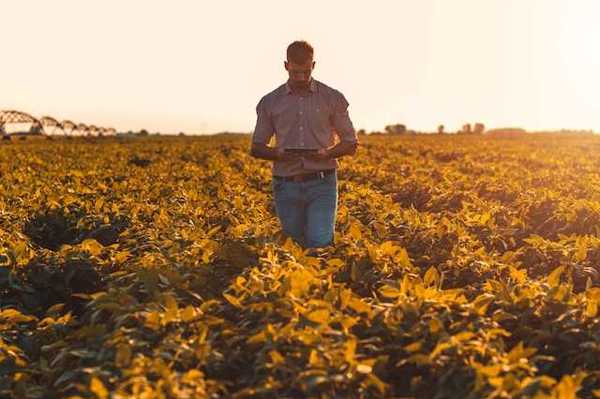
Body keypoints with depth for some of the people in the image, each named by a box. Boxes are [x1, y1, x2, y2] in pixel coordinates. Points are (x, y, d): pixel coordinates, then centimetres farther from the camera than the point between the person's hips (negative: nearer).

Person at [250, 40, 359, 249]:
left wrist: (327, 153, -12)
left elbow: (351, 143, 9)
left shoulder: (333, 98, 4)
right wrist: (278, 154, -11)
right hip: (286, 186, 2)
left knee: (320, 245, -16)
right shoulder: (270, 102, 7)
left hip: (321, 184, -2)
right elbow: (256, 148, 12)